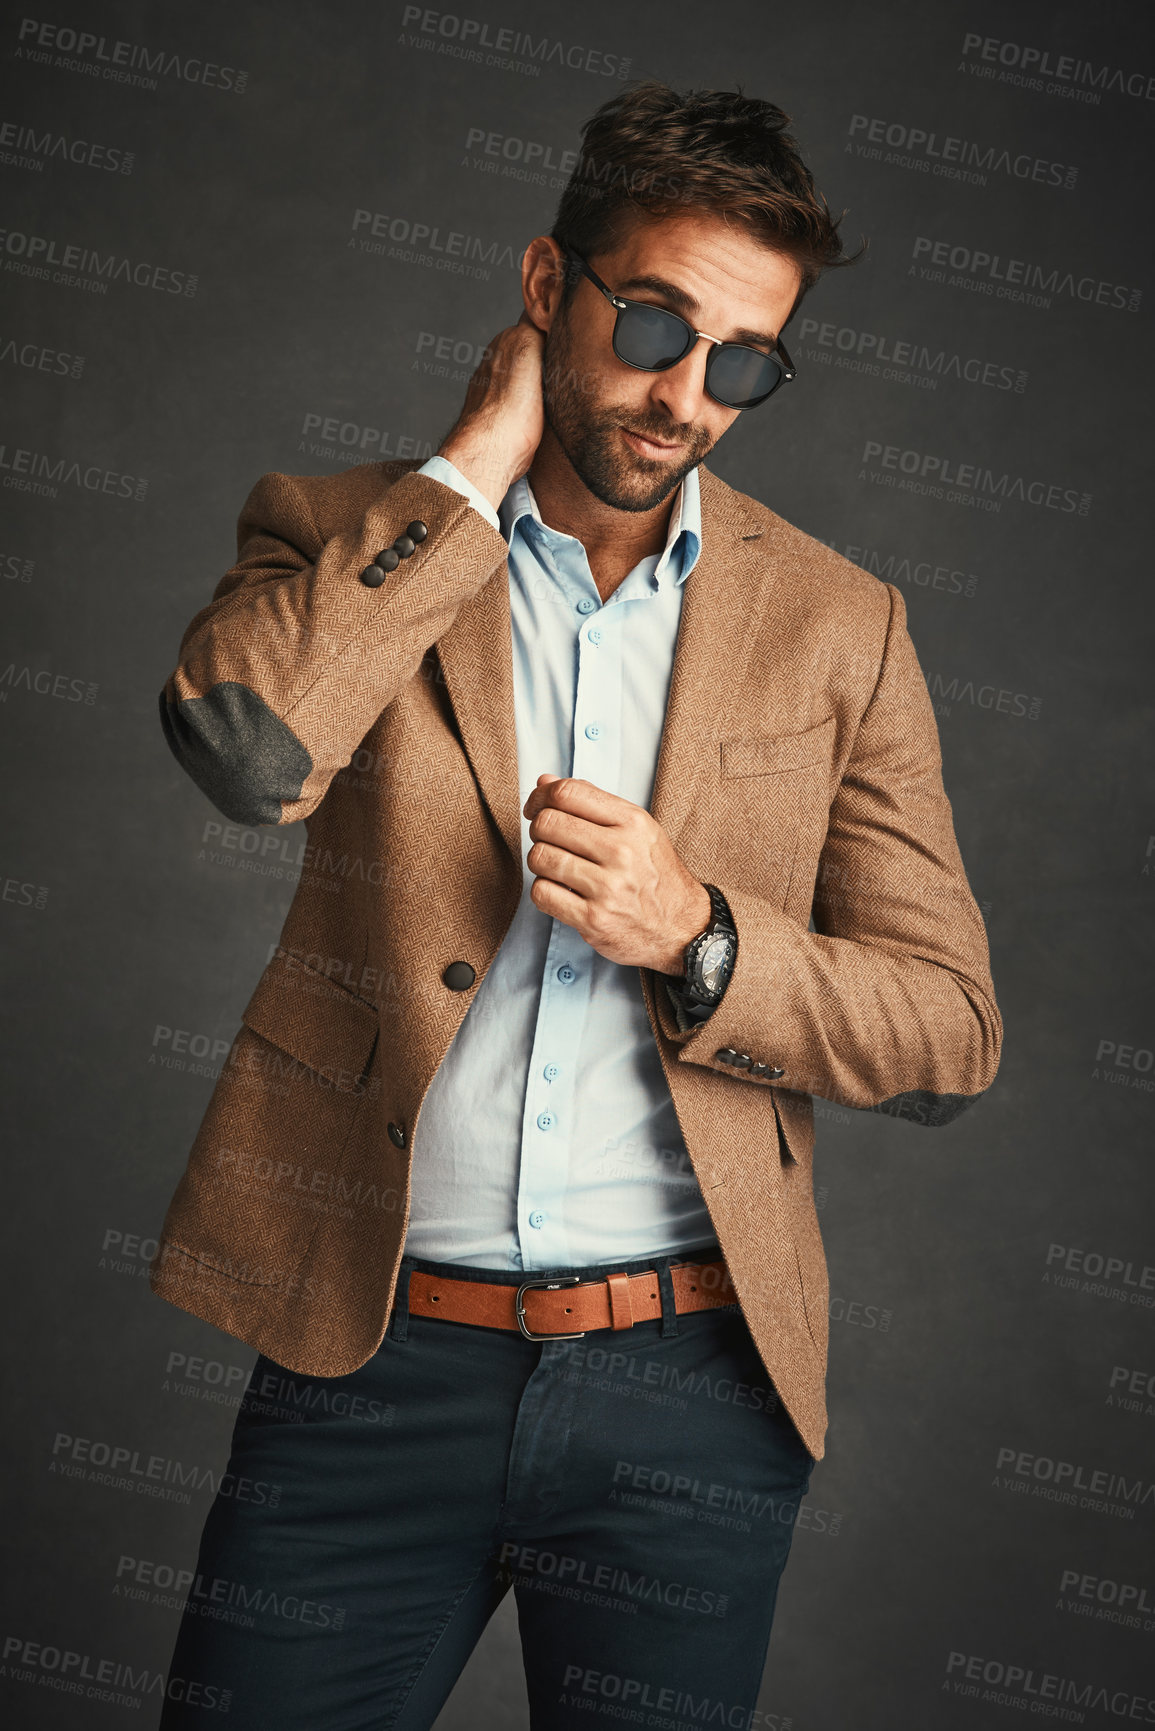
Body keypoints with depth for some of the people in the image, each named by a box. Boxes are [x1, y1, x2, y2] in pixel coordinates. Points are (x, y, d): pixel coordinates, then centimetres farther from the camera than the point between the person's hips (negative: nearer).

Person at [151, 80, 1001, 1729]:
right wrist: (477, 463, -13)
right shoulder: (354, 542, 2)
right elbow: (242, 743, -22)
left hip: (691, 1389, 1)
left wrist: (699, 939, -13)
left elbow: (953, 1035, 3)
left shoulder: (838, 627, 3)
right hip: (374, 1354, 0)